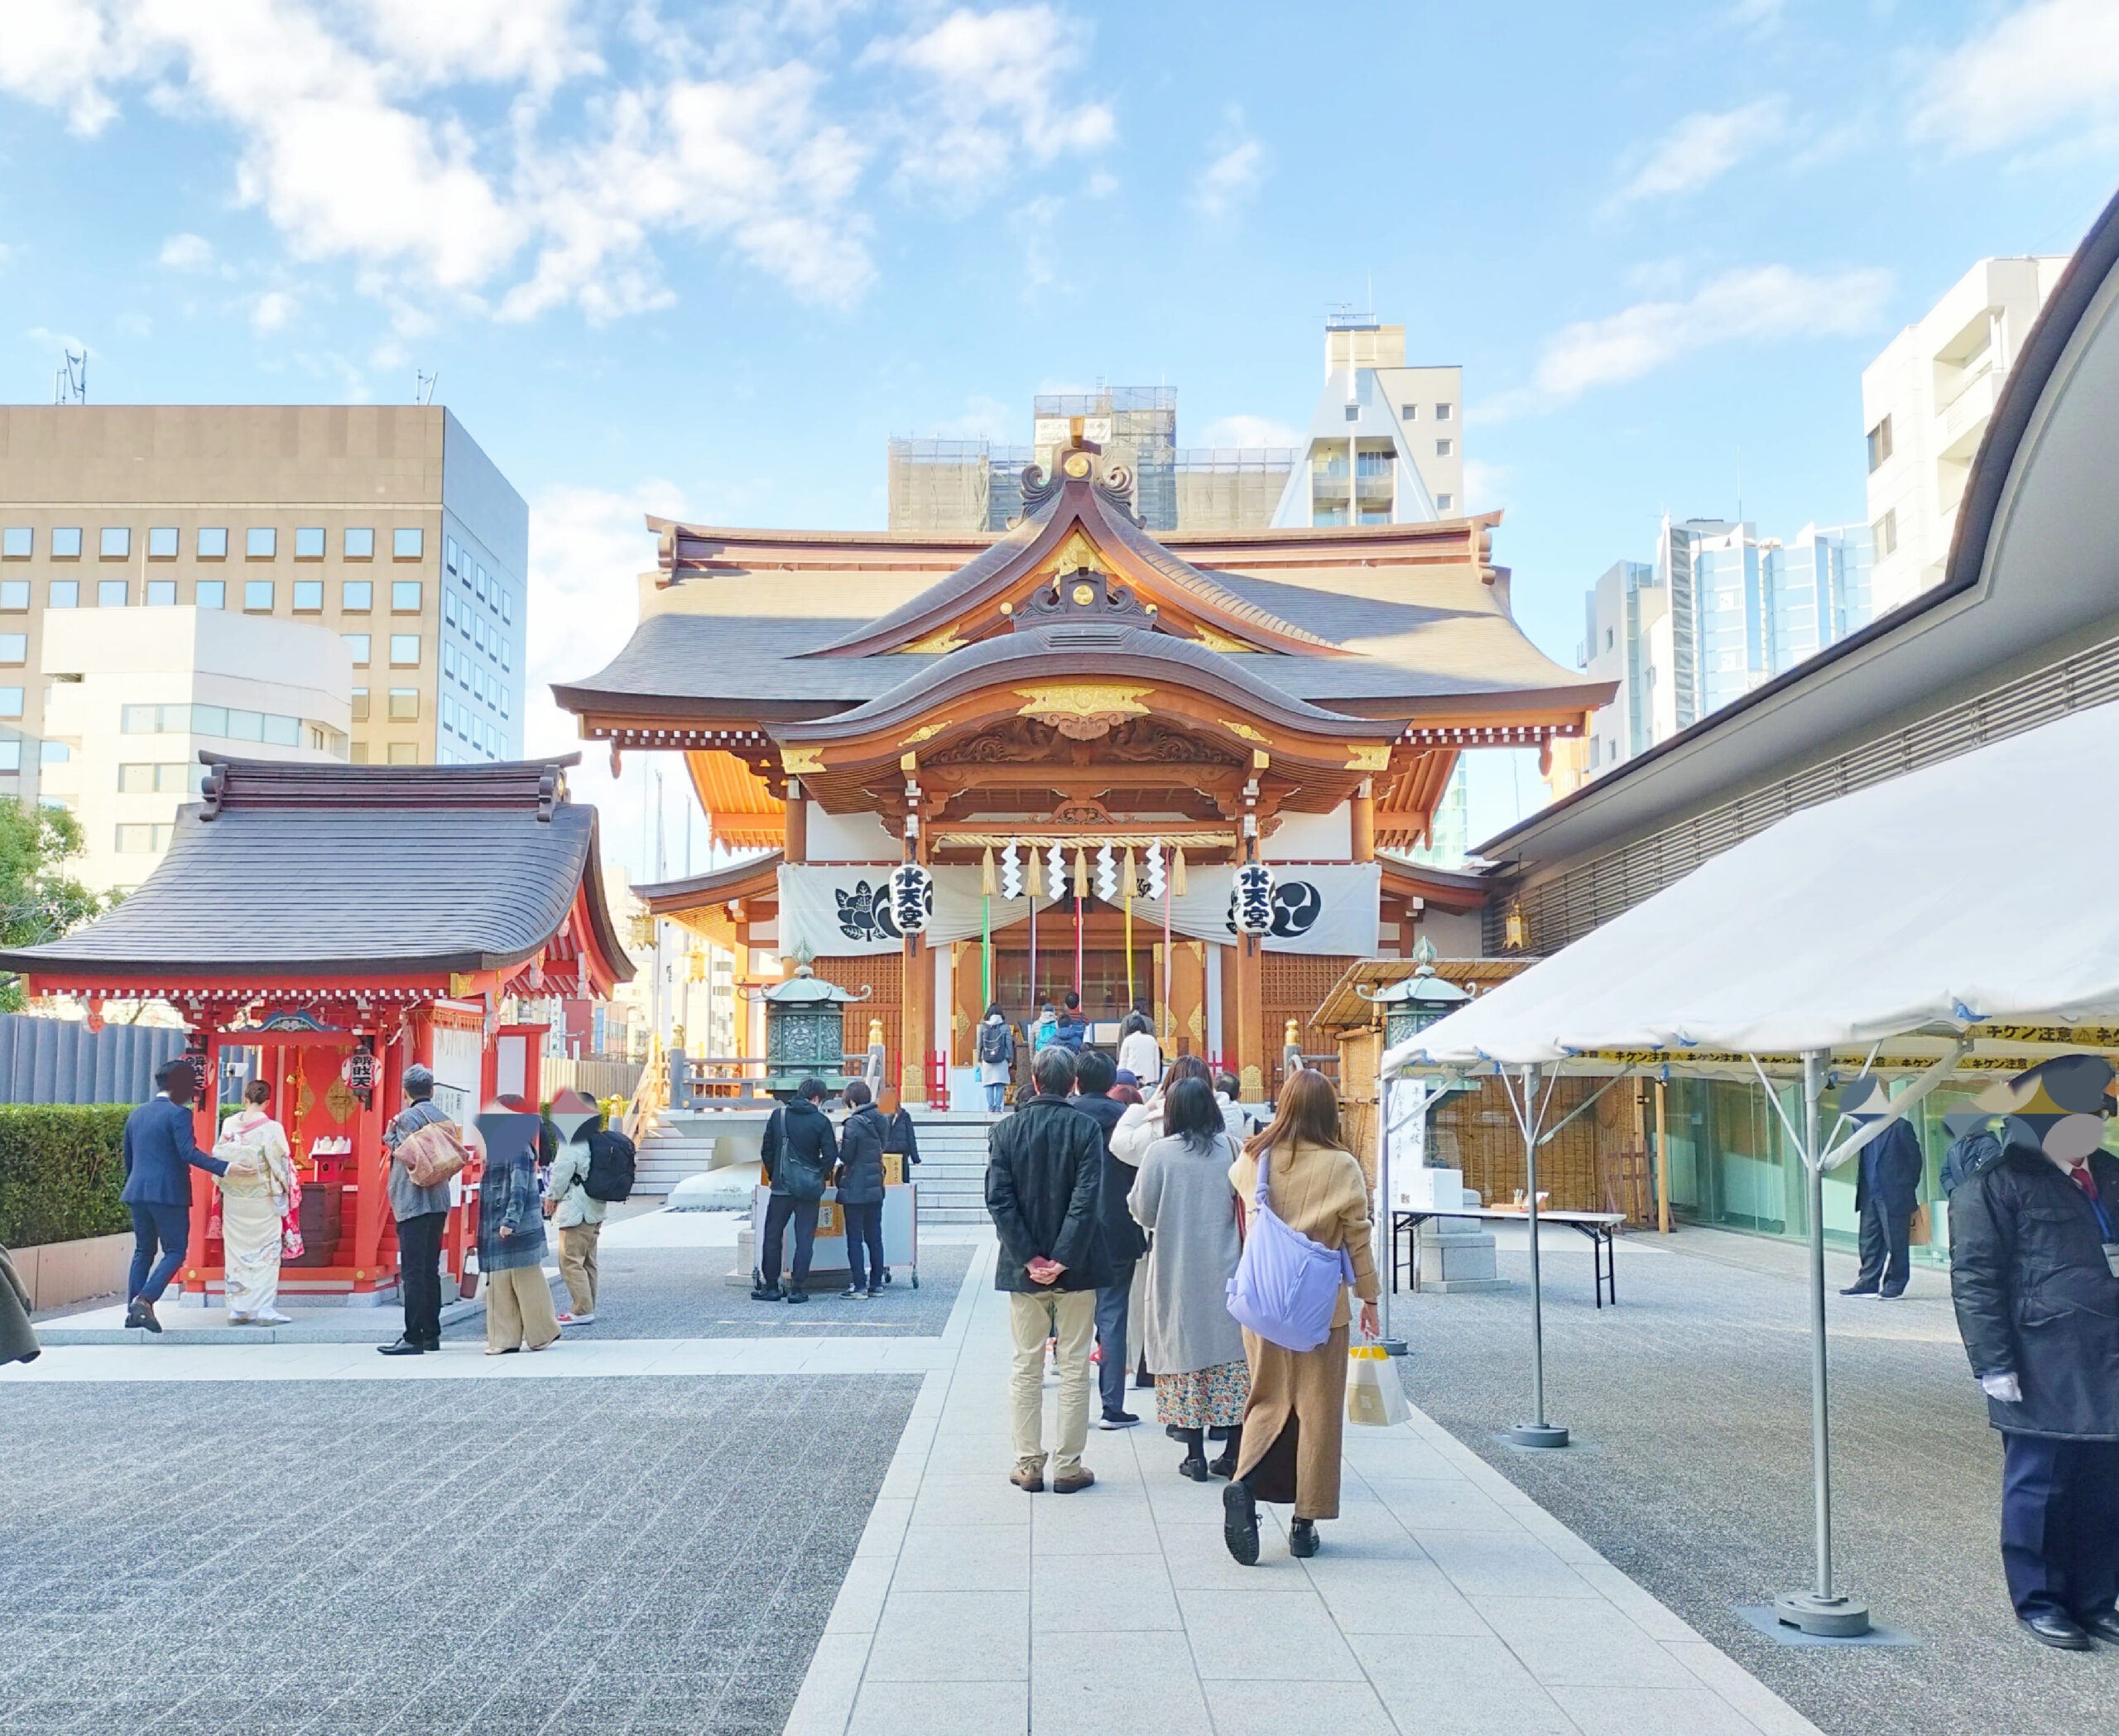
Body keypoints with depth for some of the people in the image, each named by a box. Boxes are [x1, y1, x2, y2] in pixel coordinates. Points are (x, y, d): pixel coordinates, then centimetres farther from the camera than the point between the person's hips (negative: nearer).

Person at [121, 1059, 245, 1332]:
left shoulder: (136, 1114, 14)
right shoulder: (178, 1114, -10)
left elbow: (128, 1156, 21)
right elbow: (189, 1153, -21)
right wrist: (225, 1166, -26)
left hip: (137, 1192, 7)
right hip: (168, 1194, -7)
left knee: (143, 1251, 15)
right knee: (175, 1251, 0)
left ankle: (133, 1310, 13)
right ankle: (145, 1300, -16)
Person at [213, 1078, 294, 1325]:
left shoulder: (229, 1125, -3)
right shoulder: (271, 1128, -14)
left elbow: (218, 1157, 4)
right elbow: (280, 1164, -10)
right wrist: (284, 1193, 6)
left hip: (233, 1200, 4)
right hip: (262, 1201, -4)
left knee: (236, 1251, 11)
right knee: (266, 1253, 4)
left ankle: (237, 1309, 13)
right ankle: (265, 1309, 0)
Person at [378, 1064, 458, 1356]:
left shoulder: (408, 1117, -10)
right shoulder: (442, 1117, 13)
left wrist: (390, 1132, 0)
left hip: (413, 1203, -8)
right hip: (439, 1202, 8)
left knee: (412, 1272, -7)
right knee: (430, 1270, 13)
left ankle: (414, 1338, -7)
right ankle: (431, 1334, 16)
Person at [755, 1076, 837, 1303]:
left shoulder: (778, 1115, 1)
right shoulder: (821, 1121, -5)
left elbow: (767, 1150, 5)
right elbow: (831, 1156, -6)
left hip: (782, 1186, 1)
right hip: (809, 1188, -1)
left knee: (773, 1236, 11)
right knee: (804, 1239, 5)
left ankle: (770, 1286, 13)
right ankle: (797, 1289, 4)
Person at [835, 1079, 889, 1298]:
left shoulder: (854, 1123, -16)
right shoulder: (882, 1121, 6)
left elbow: (846, 1156, -16)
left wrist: (840, 1142, 3)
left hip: (855, 1189, -7)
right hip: (876, 1188, 7)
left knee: (854, 1239, 0)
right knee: (874, 1237, 12)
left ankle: (859, 1286, 0)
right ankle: (876, 1284, 15)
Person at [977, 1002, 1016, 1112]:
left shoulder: (983, 1027, 0)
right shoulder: (1005, 1027, -3)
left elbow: (979, 1044, 3)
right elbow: (1009, 1044, -1)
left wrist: (979, 1059, 12)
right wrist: (1011, 1060, 7)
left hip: (987, 1060, 1)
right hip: (1002, 1060, -1)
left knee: (989, 1085, 6)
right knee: (1000, 1085, 3)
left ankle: (990, 1107, 1)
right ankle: (998, 1107, -3)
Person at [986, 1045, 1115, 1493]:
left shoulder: (1006, 1130, -1)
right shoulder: (1085, 1128, -8)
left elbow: (998, 1199, -8)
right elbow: (1088, 1199, -17)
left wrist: (1029, 1259, -8)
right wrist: (1063, 1259, -15)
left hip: (1024, 1269, 2)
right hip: (1076, 1269, -2)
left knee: (1026, 1367, 11)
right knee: (1074, 1367, 7)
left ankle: (1028, 1465, 14)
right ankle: (1068, 1466, 10)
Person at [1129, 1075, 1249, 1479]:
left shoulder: (1161, 1152, -8)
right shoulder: (1232, 1148, -3)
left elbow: (1143, 1211, -3)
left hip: (1179, 1272, -2)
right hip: (1227, 1271, 2)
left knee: (1186, 1353, 5)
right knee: (1234, 1354, 9)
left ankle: (1195, 1456, 7)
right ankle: (1234, 1453, 12)